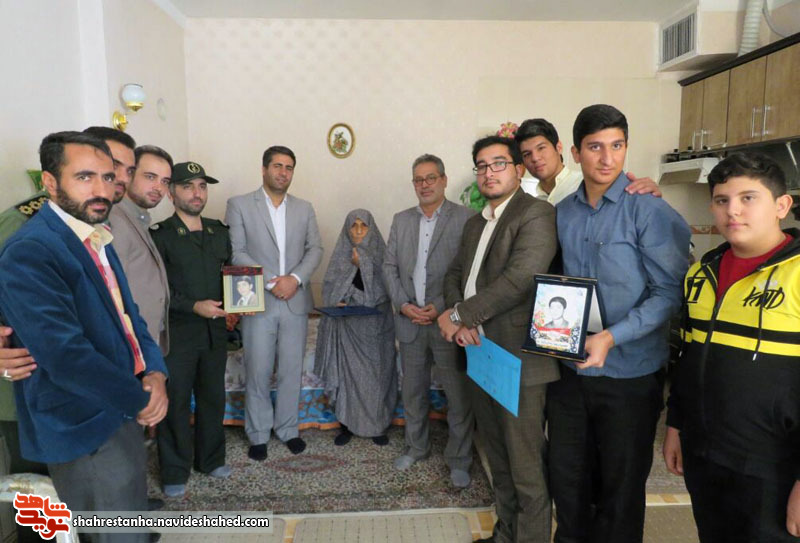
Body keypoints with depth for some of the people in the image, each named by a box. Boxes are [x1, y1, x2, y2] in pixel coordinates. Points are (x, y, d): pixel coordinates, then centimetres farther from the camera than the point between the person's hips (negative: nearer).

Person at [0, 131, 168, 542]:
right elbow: (65, 355, -27)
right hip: (86, 433, -8)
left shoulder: (98, 239, 7)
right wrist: (140, 400, -16)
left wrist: (154, 372, -6)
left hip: (121, 414, 8)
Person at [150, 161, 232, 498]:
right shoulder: (160, 235, -6)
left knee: (213, 397, 14)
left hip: (215, 331, 5)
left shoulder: (219, 232, 10)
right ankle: (175, 472, 23)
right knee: (176, 402, 6)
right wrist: (194, 306, -20)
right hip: (177, 334, -4)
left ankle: (211, 459, 33)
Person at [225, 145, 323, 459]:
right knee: (257, 372, 4)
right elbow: (236, 252, -6)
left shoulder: (304, 208, 12)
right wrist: (271, 281, -14)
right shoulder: (239, 205, 1)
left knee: (292, 370, 9)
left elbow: (315, 249, 7)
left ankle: (287, 429, 26)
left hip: (296, 301, 3)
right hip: (258, 302, -3)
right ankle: (258, 435, 21)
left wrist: (295, 278, -10)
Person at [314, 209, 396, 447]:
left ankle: (377, 425, 16)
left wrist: (363, 263, -14)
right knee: (346, 373, 2)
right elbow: (329, 291, 3)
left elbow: (381, 291, -8)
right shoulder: (340, 255, 6)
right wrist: (339, 305, -14)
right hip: (346, 326, 1)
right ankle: (346, 425, 16)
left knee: (375, 374, 2)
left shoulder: (381, 255, 1)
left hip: (374, 326, -1)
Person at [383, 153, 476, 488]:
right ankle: (416, 447, 37)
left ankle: (459, 460, 22)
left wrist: (440, 307, -15)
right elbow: (389, 266, 9)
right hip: (410, 321, 5)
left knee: (458, 395, 4)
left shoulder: (466, 218, -5)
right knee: (412, 391, 17)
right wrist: (403, 305, -4)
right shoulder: (401, 220, 10)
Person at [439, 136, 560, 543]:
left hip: (517, 360, -8)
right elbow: (455, 274, 15)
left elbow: (519, 278, -22)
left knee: (526, 467, 2)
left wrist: (460, 314, -16)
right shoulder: (475, 223, 17)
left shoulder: (537, 214, -10)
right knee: (498, 459, 21)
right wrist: (458, 318, -6)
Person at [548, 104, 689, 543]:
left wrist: (611, 337, -23)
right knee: (567, 479, 17)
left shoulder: (649, 210, -11)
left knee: (620, 489, 12)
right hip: (570, 370, 5)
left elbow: (670, 291, -14)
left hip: (629, 374, -4)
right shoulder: (563, 213, 6)